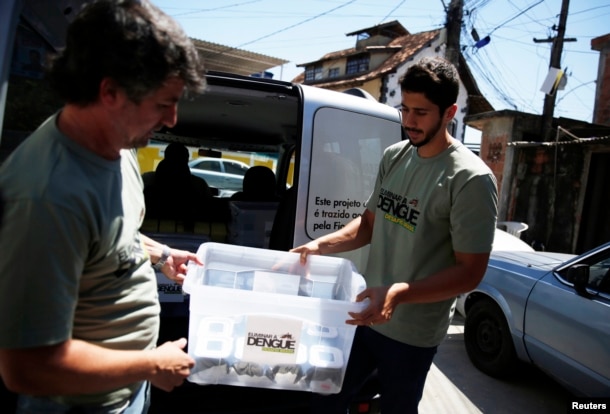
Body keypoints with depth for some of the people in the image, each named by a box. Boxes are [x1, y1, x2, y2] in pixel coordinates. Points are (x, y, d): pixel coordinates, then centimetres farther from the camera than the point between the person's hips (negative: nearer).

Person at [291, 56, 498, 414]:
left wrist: (399, 294, -32)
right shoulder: (393, 157, 1)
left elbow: (470, 272, -19)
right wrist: (321, 245, -7)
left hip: (411, 333, -6)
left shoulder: (471, 180, -19)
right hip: (365, 313, 6)